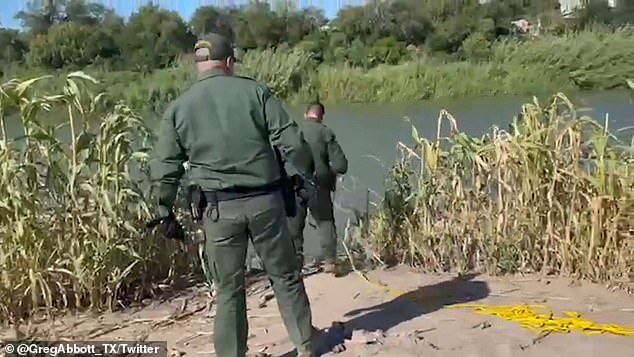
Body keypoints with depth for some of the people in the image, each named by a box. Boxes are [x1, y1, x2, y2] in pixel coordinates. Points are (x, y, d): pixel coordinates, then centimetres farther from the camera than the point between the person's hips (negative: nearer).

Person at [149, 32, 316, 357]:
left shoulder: (179, 108, 4)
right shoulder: (254, 91, -1)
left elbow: (165, 169, 5)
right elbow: (290, 142, -5)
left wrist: (166, 213, 16)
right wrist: (309, 172, 12)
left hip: (220, 207, 1)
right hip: (265, 200, 0)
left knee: (229, 289, 13)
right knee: (286, 276, 16)